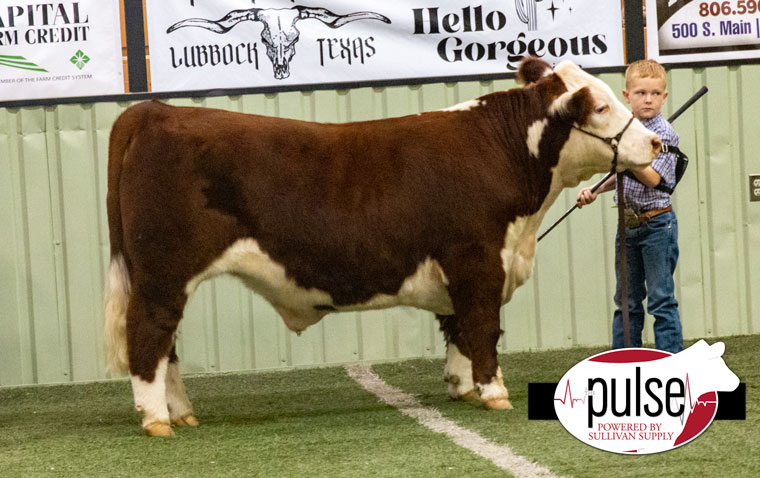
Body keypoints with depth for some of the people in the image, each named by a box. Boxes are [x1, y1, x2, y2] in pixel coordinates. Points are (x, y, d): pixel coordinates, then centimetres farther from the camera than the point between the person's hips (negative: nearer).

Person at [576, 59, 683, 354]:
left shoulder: (664, 134, -11)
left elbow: (652, 178, -20)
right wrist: (595, 191, 11)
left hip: (656, 224, -7)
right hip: (628, 224, 7)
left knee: (661, 300, -5)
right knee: (626, 301, 12)